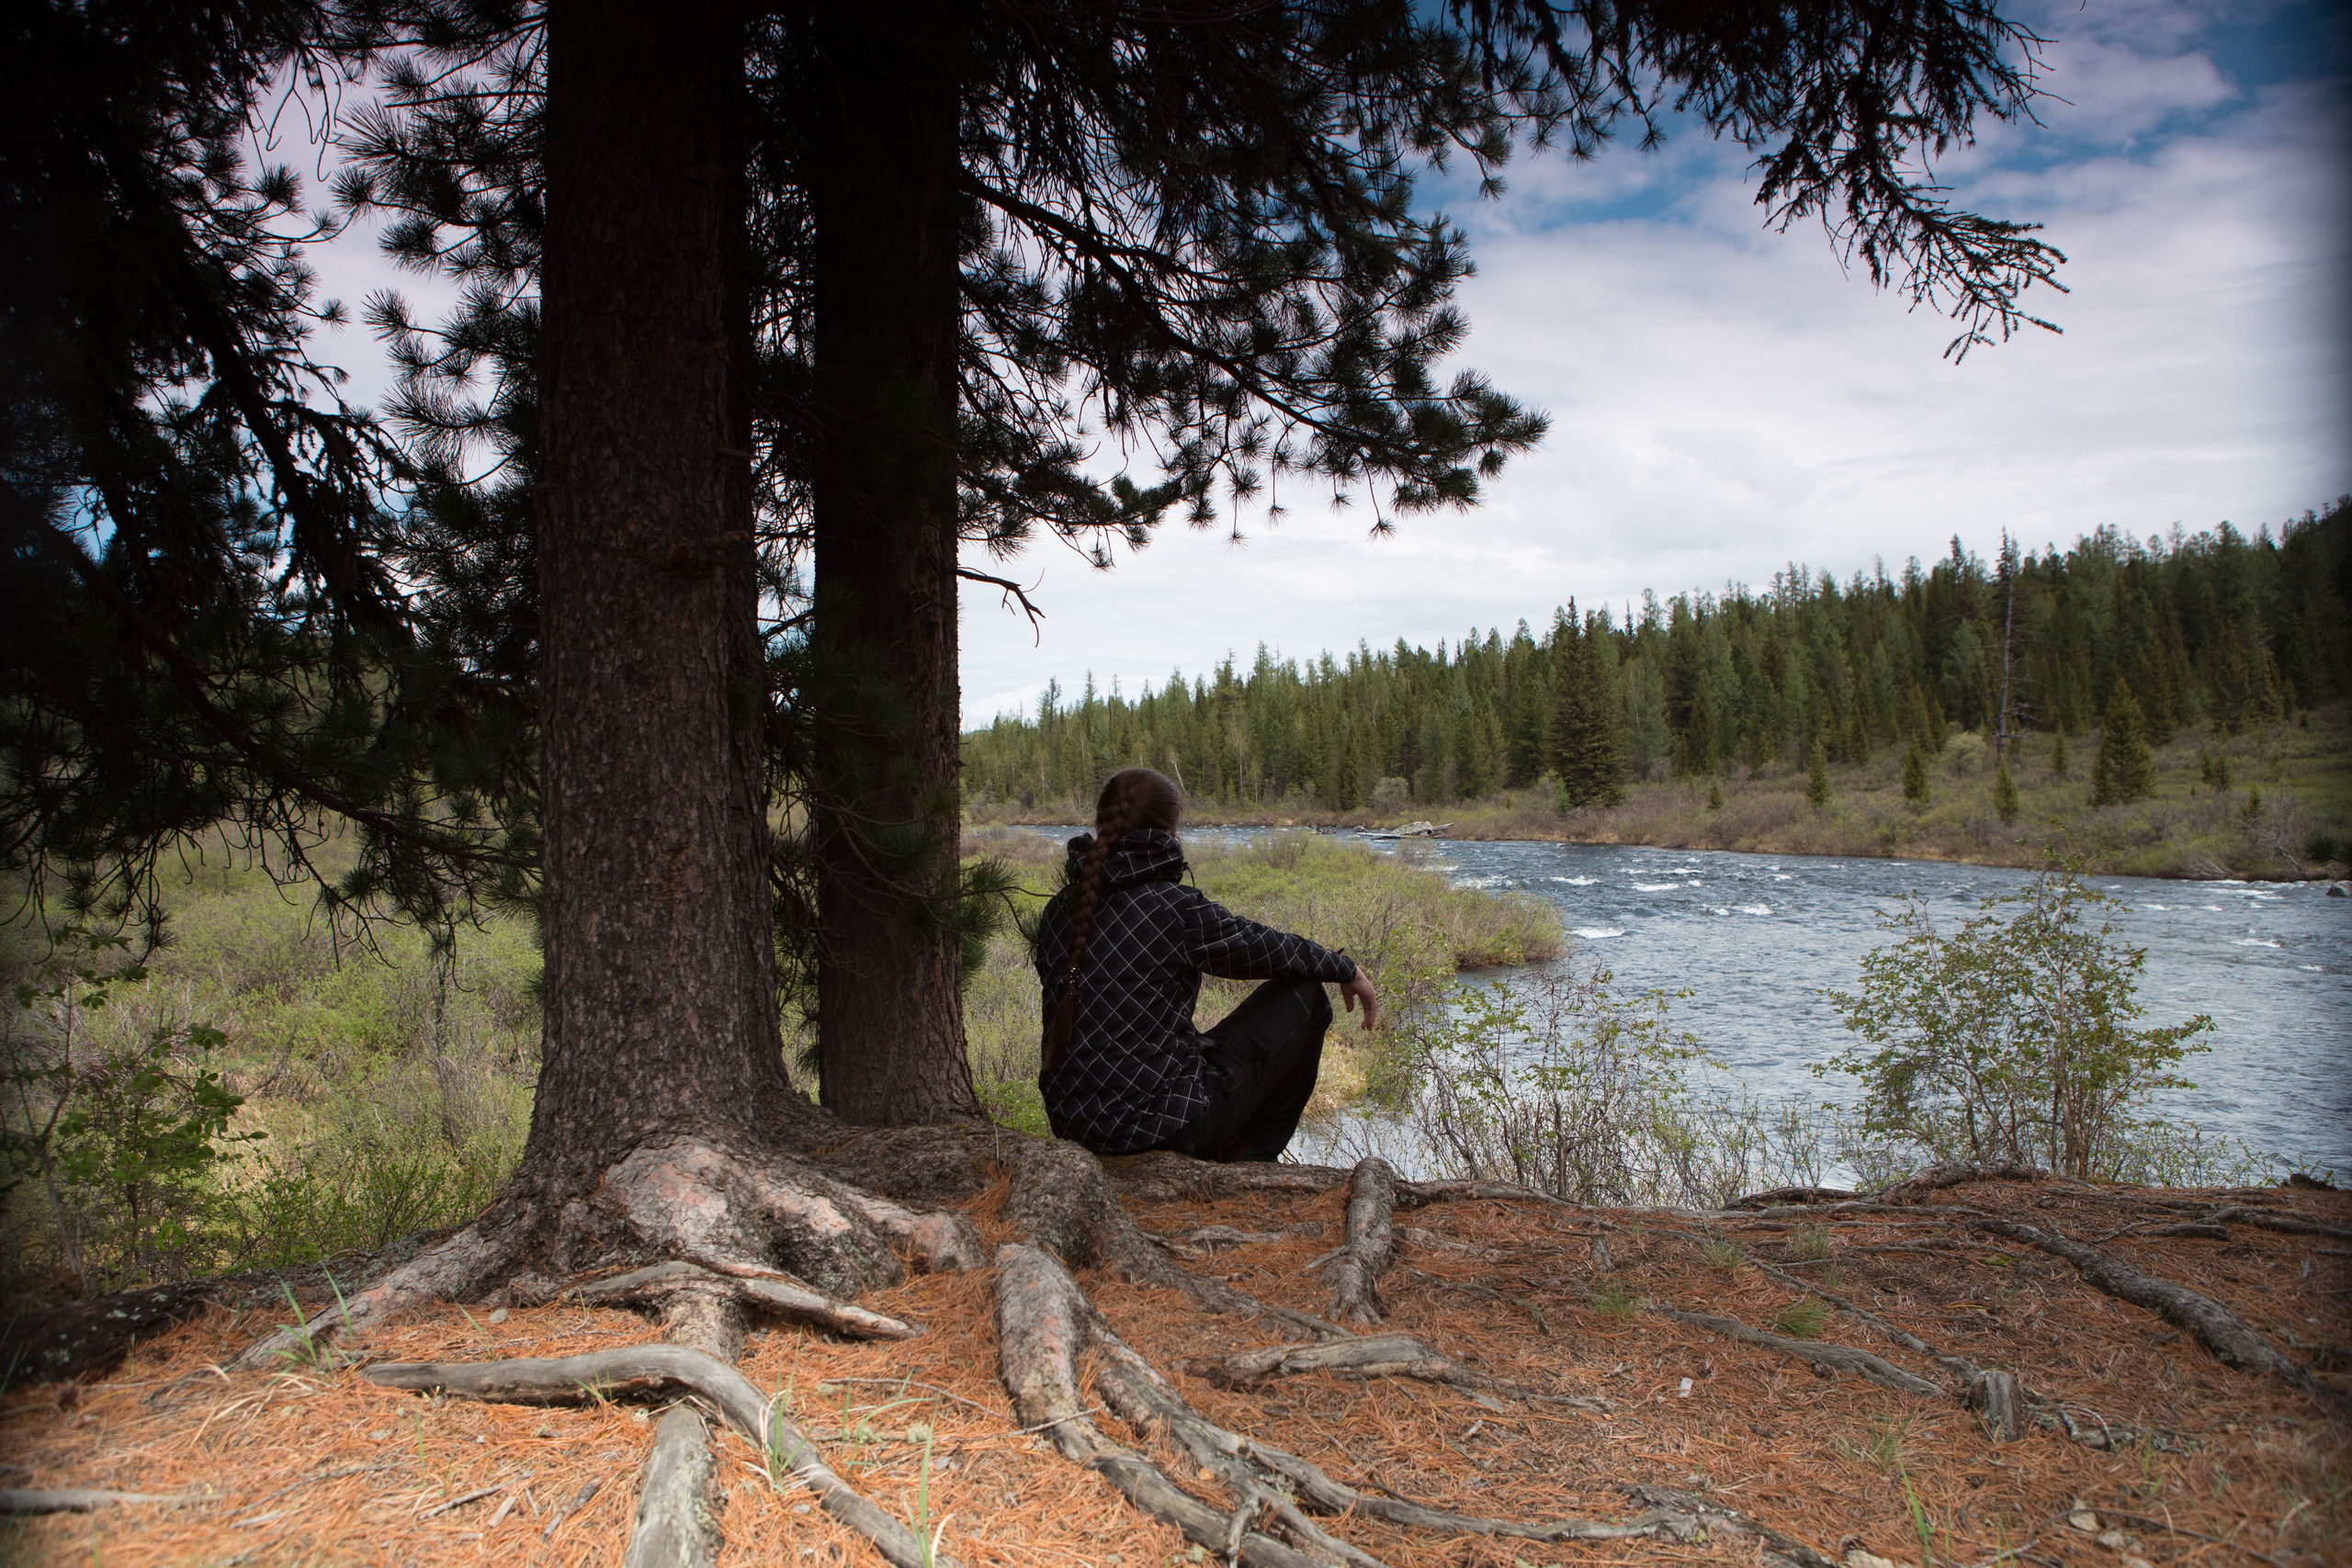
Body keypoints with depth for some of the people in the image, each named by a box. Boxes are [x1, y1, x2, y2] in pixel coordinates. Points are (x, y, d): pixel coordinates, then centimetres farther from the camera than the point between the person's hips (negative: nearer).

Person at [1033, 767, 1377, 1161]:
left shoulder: (1058, 911, 2)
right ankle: (1253, 1153, 19)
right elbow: (1268, 948, -2)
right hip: (1166, 1125, -7)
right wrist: (1345, 969, 17)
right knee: (1302, 996, 9)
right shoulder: (1175, 908, -16)